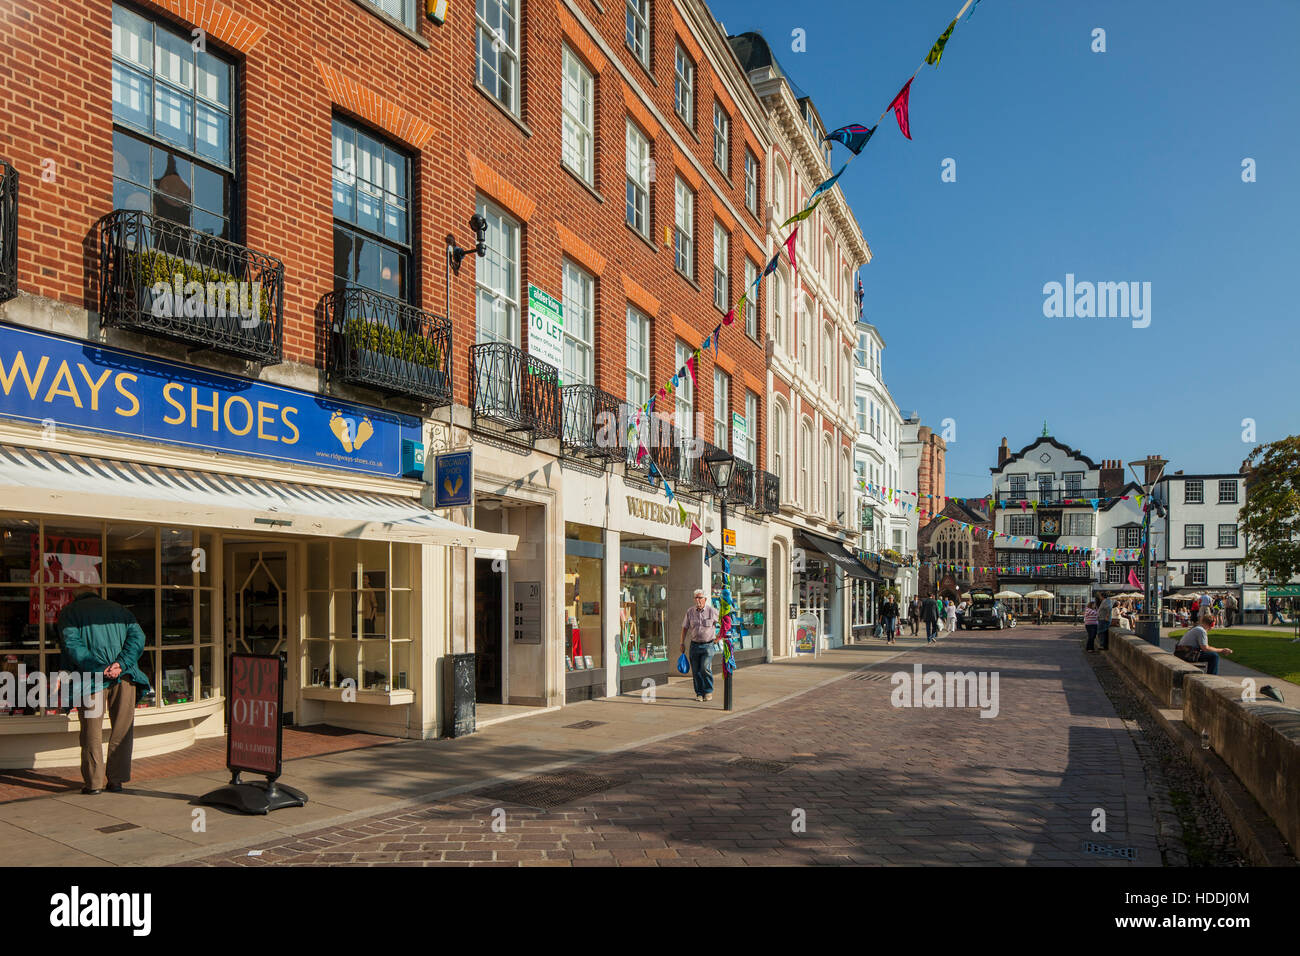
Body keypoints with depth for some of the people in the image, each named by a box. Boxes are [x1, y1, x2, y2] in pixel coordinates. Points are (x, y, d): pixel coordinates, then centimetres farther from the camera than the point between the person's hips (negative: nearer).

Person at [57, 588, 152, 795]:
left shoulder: (69, 611, 13)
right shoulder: (118, 608, 21)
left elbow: (72, 644, -5)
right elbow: (137, 636, 4)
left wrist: (99, 669, -11)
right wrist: (121, 664, -7)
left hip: (93, 676, -2)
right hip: (125, 674, 2)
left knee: (92, 730, 7)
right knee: (122, 729, 9)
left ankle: (94, 781, 9)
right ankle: (116, 780, 12)